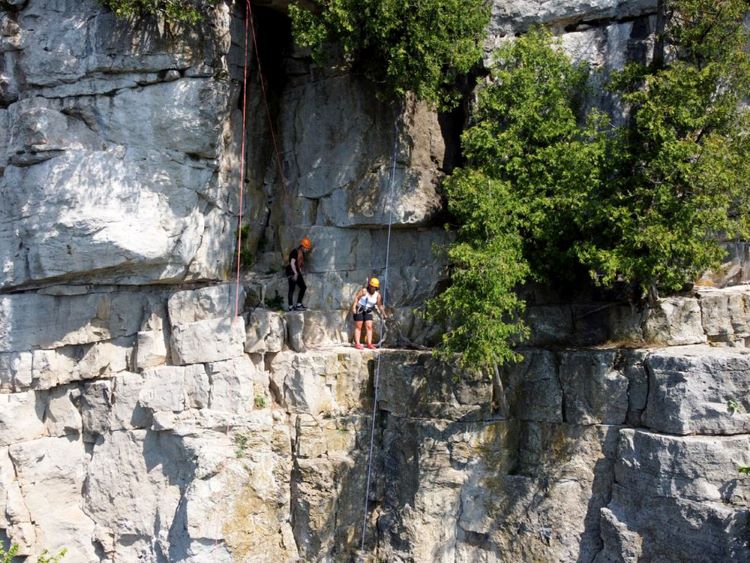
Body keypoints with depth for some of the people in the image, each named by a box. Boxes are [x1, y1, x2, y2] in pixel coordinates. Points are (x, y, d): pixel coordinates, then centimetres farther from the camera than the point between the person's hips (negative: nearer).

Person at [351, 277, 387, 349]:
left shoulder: (377, 295, -7)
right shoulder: (364, 291, -17)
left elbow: (380, 305, -3)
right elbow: (356, 298, -19)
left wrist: (384, 314, -10)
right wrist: (354, 307, -29)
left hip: (368, 312, 4)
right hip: (359, 310, -4)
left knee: (369, 327, -4)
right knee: (358, 327, -1)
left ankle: (369, 344, -3)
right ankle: (357, 344, -2)